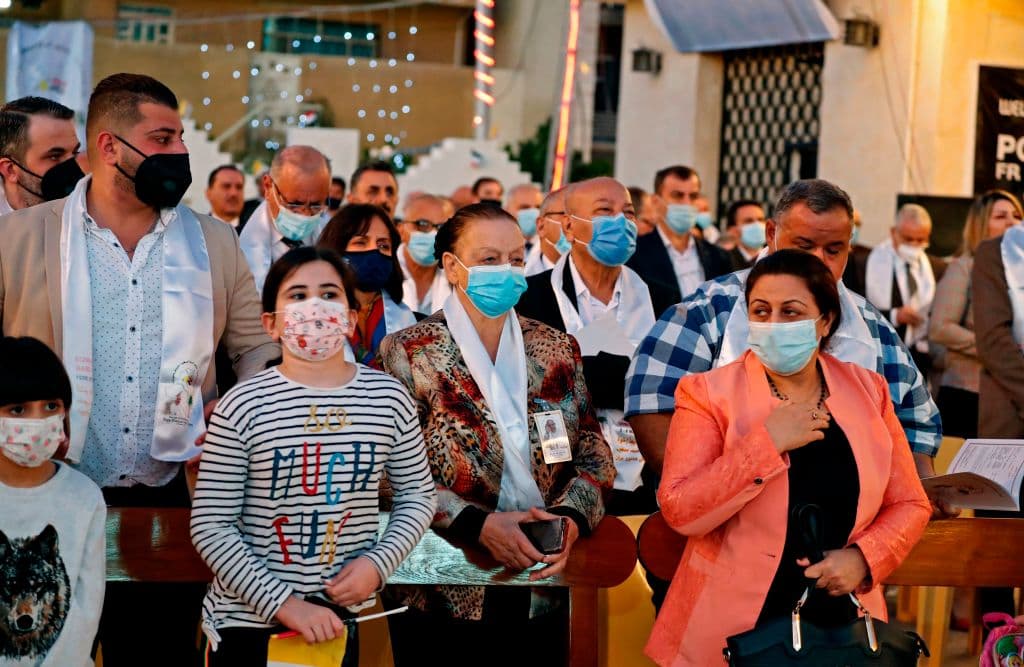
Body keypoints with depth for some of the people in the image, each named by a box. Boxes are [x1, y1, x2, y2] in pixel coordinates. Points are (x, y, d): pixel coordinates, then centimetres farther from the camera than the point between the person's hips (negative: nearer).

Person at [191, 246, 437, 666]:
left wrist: (378, 562, -8)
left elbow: (416, 494, 8)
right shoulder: (243, 407, -11)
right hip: (247, 619, -2)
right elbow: (211, 527, -10)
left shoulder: (388, 397, -2)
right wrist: (283, 603, -16)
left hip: (341, 618, 3)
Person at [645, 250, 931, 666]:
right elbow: (679, 511, -17)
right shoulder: (709, 393, -7)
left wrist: (864, 557, -12)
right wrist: (767, 443, -21)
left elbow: (910, 504, 7)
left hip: (843, 624, 3)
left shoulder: (868, 391, 3)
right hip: (733, 625, -3)